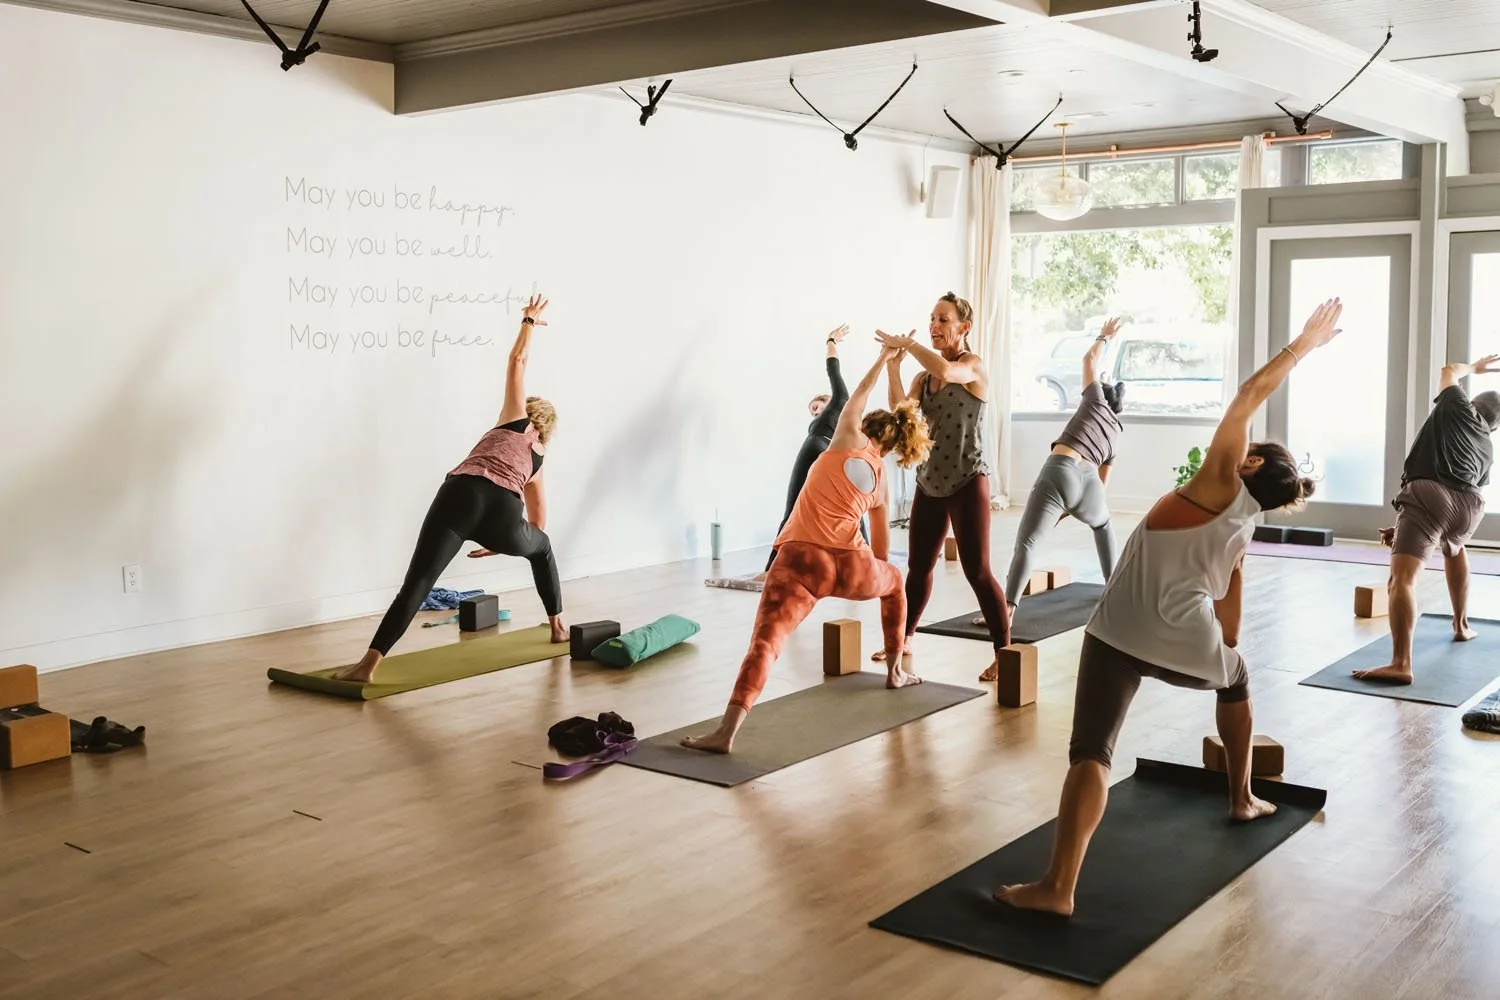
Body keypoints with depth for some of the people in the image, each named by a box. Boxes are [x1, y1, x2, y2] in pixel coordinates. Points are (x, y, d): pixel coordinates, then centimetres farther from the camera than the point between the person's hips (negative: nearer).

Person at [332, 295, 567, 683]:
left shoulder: (516, 418, 32)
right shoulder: (537, 457, 36)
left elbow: (517, 361, 33)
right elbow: (537, 522, 45)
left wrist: (529, 320, 47)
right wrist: (499, 544, 57)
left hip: (462, 495, -2)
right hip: (503, 512, 2)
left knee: (416, 583, -13)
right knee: (541, 547, 36)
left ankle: (368, 664, -28)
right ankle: (558, 627, 41)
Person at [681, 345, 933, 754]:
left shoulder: (850, 440, 12)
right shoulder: (881, 478, 22)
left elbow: (858, 397, 32)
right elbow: (882, 544, 35)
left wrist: (883, 357, 47)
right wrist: (872, 575, 54)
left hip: (802, 560, -4)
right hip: (851, 564, 4)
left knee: (764, 642, -14)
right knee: (893, 581, 37)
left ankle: (727, 731, -30)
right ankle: (895, 671, 46)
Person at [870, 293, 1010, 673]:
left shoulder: (974, 365, -8)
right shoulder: (924, 375, 9)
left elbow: (946, 371, -31)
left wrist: (907, 343, -19)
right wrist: (893, 365, -14)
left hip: (967, 482, -6)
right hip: (930, 482, 6)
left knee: (977, 571, -9)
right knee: (918, 566, 15)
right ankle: (904, 638, 31)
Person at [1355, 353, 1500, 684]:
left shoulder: (1459, 409, 21)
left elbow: (1450, 371, 41)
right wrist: (1405, 529, 29)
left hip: (1428, 495, -6)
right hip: (1469, 506, 6)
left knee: (1401, 580, -17)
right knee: (1455, 549, 41)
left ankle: (1401, 664, -34)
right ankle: (1461, 626, 50)